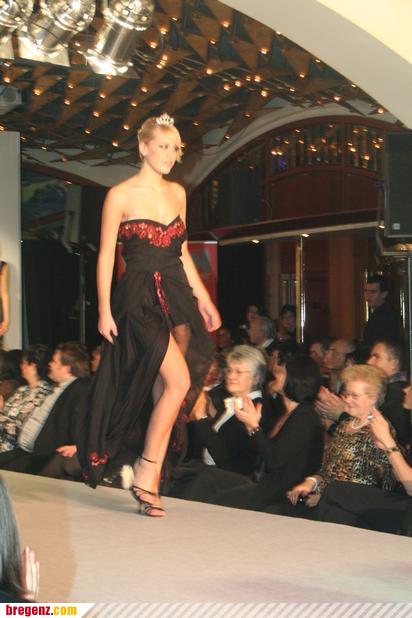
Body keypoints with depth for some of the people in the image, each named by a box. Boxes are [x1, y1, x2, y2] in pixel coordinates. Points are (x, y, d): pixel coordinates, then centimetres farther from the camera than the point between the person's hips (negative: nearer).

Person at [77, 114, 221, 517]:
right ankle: (146, 473, -7)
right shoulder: (121, 195, -3)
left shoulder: (177, 193, 14)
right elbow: (106, 256, -4)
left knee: (165, 388, 0)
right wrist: (104, 310, -10)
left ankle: (150, 480, 6)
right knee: (180, 381, -18)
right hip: (140, 298, -6)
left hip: (177, 296, 6)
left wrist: (203, 298, 17)